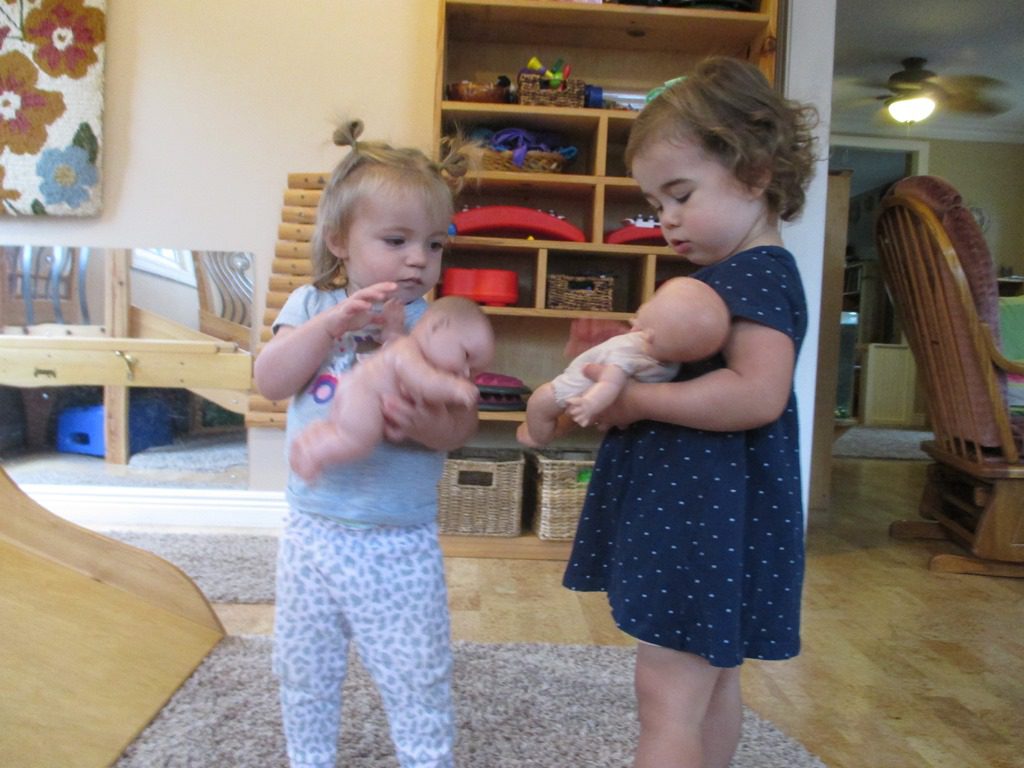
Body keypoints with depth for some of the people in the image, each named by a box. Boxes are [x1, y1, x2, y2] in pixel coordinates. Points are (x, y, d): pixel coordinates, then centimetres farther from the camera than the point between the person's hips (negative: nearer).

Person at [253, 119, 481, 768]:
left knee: (418, 679, 11)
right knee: (304, 671, 22)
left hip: (400, 543, -2)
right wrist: (335, 323, -24)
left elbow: (463, 422, -10)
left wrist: (426, 426, -32)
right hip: (313, 530, 3)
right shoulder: (311, 306, 1)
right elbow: (271, 382, -12)